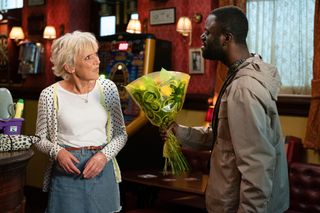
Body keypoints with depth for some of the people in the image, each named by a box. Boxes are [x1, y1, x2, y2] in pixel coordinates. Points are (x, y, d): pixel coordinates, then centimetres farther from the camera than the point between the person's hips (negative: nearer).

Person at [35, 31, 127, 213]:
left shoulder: (107, 88, -2)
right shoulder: (50, 95, -7)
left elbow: (121, 133, 4)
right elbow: (41, 139, 4)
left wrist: (104, 155, -13)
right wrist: (57, 151, -16)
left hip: (103, 170, 2)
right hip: (67, 171, -2)